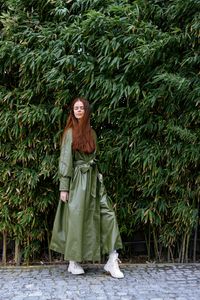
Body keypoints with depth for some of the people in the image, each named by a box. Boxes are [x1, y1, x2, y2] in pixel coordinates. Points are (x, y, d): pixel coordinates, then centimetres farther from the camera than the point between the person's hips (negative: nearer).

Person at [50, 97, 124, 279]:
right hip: (77, 180, -5)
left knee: (107, 213, -4)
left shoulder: (91, 132, 13)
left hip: (93, 179, 5)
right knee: (76, 218, -1)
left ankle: (112, 261, -2)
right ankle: (73, 262, 12)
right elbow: (65, 160, -7)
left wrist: (98, 179, 13)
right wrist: (64, 187, -11)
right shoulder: (70, 132, -2)